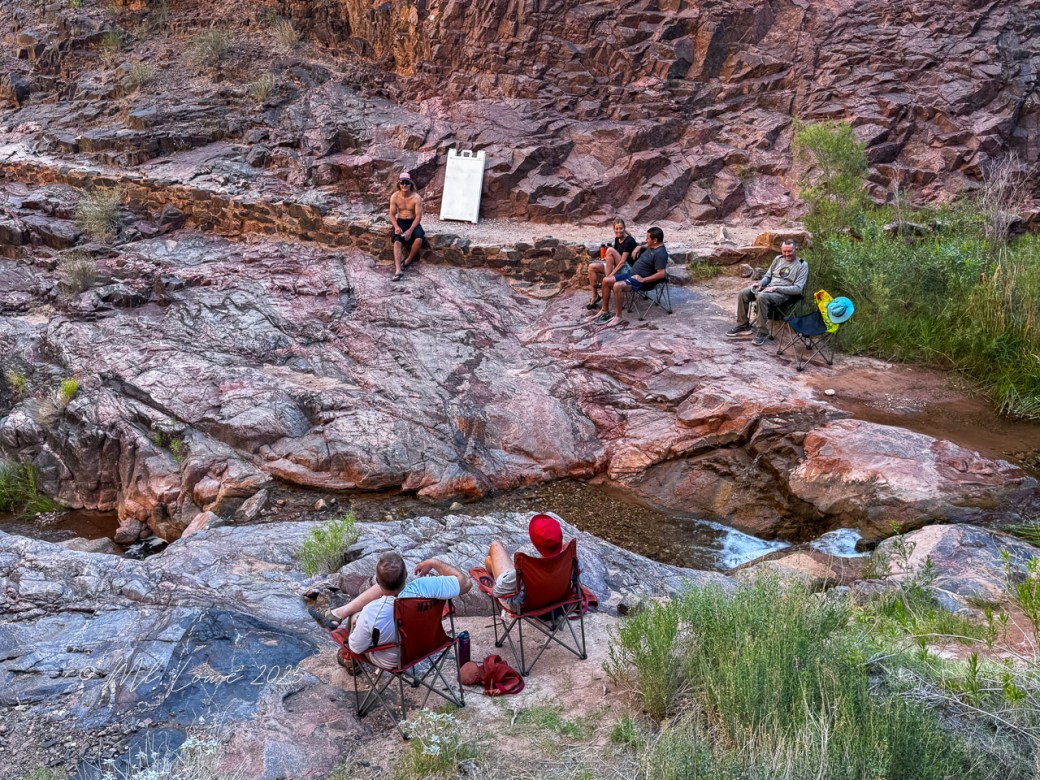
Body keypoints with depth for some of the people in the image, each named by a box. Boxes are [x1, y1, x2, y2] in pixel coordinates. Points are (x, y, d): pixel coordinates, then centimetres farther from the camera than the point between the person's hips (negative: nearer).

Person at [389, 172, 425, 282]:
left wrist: (410, 230, -23)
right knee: (397, 241, -26)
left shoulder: (416, 198, -12)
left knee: (419, 239, -31)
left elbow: (418, 216, -12)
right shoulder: (394, 197, -5)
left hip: (413, 222, -1)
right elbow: (392, 214, 0)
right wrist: (396, 227, -19)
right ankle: (398, 270, -38)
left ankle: (409, 260, -6)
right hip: (400, 222, 1)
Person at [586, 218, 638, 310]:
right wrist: (607, 258, -4)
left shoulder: (629, 241, -16)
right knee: (592, 267, -8)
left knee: (610, 250, -26)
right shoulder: (617, 239, 8)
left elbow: (622, 261, -21)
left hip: (627, 269, -8)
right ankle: (595, 296, -5)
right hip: (616, 266, 8)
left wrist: (611, 275, -26)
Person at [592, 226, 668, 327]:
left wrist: (643, 280, -24)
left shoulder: (660, 253, -20)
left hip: (643, 280, -10)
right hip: (631, 274, 10)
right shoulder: (651, 246, 9)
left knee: (617, 286, -34)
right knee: (606, 281, 1)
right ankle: (605, 310, 10)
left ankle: (618, 316, -22)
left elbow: (662, 274, -28)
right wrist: (639, 247, 14)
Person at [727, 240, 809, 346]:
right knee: (743, 293, -11)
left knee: (762, 296, -36)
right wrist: (760, 283, -2)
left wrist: (776, 288, -20)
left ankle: (762, 331, -28)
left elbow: (798, 289, -12)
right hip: (767, 287, 7)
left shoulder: (802, 265, -5)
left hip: (783, 293, -7)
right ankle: (743, 325, 1)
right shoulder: (778, 259, 14)